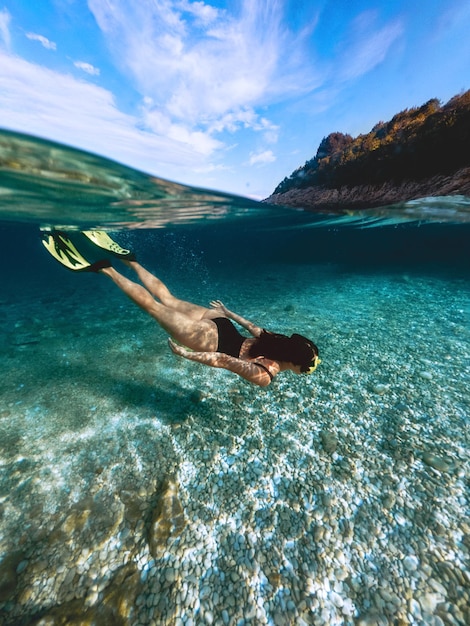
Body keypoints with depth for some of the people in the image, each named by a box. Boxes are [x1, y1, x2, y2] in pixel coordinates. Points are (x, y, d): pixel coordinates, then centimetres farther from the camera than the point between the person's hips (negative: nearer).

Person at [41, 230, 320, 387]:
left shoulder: (277, 341, 7)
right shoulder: (264, 377, -14)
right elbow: (222, 360, -21)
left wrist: (228, 313, 30)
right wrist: (187, 355, -13)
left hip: (217, 322, 6)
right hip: (209, 339, -5)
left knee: (167, 298, 16)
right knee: (154, 306, 4)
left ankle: (128, 259, 23)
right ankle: (105, 268, 11)